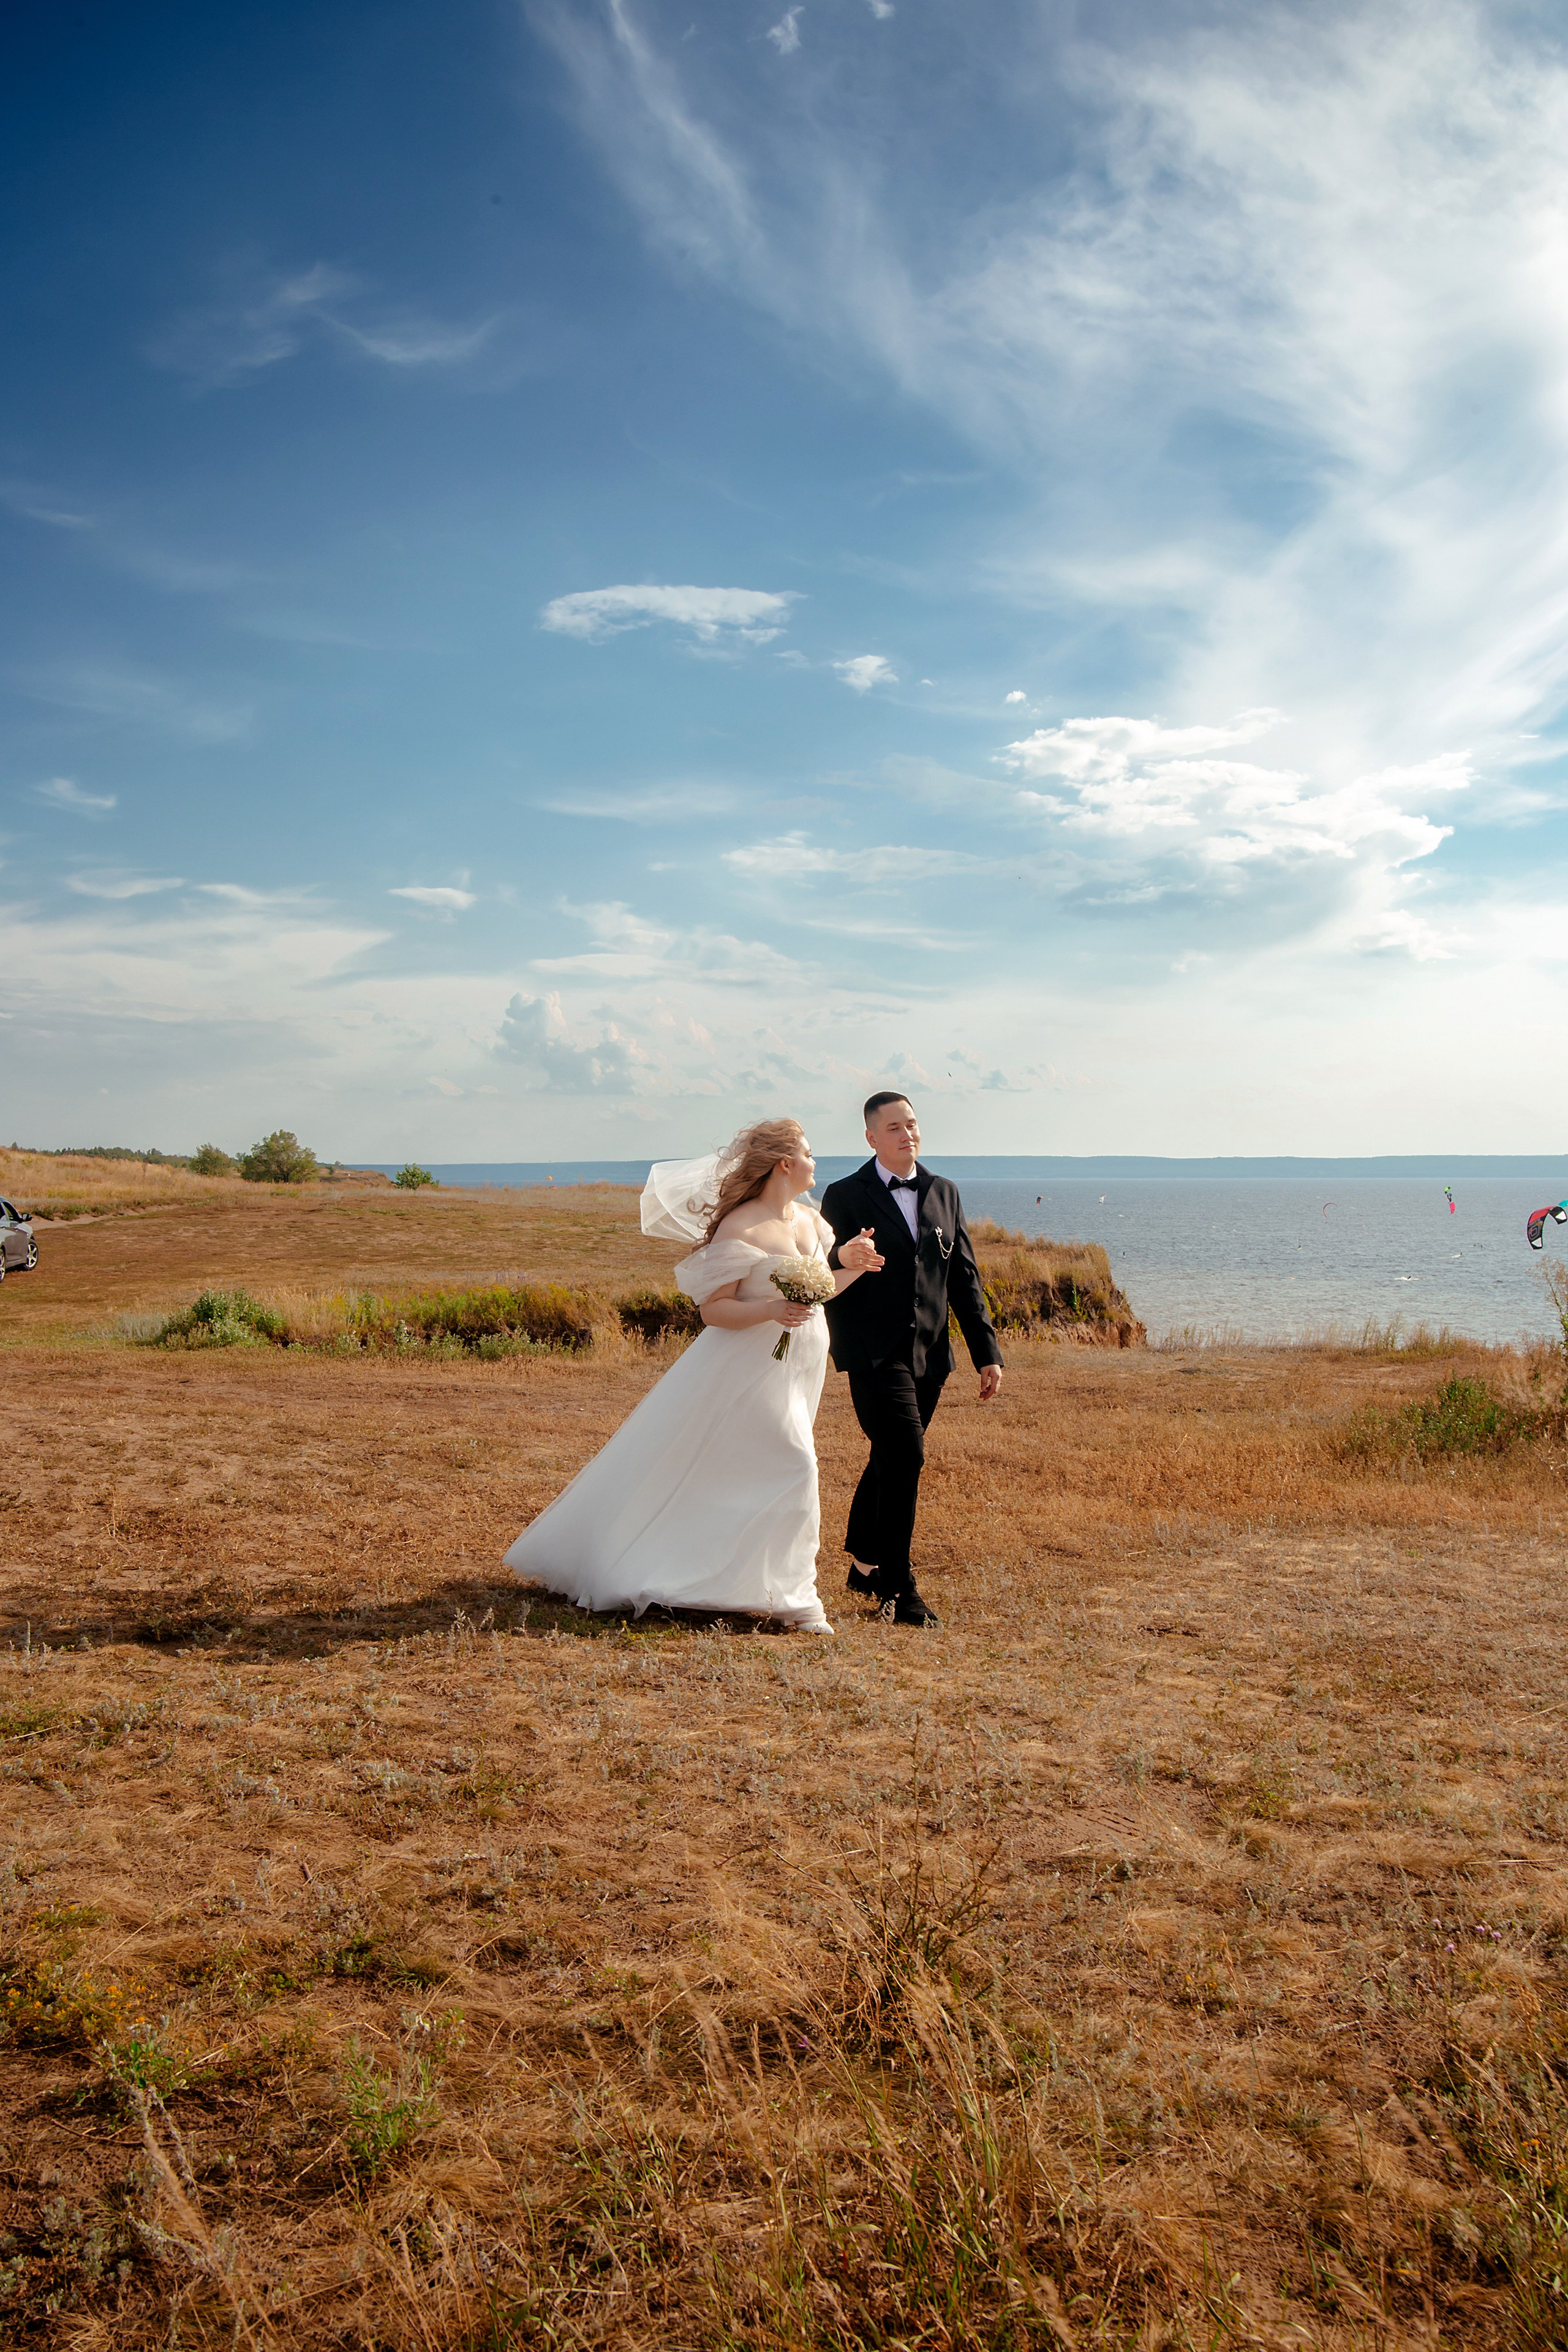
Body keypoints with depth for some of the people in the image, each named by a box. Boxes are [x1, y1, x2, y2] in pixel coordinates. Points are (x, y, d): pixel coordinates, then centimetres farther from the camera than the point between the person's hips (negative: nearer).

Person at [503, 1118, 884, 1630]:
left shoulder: (810, 1220, 7)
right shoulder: (740, 1229, -18)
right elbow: (714, 1308, -18)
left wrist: (850, 1269, -2)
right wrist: (772, 1309, -32)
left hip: (800, 1366, 8)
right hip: (752, 1364, -8)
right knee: (794, 1464, -11)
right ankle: (790, 1594, -1)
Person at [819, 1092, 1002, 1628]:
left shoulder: (944, 1193, 13)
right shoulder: (846, 1196, -1)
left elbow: (964, 1276, 13)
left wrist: (987, 1351, 9)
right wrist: (842, 1258, -29)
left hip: (929, 1353, 5)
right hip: (873, 1352, -5)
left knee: (890, 1460, 14)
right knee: (905, 1457, -14)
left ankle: (864, 1564, 33)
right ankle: (899, 1587, -4)